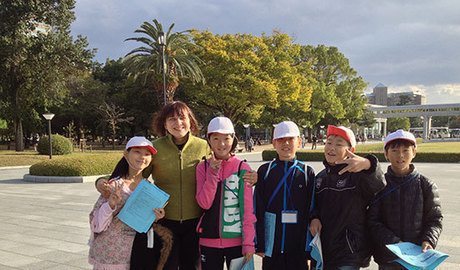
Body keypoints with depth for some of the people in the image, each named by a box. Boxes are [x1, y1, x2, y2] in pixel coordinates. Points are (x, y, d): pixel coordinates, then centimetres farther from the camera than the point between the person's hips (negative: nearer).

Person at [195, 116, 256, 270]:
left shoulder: (243, 168, -5)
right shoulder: (203, 167, 1)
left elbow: (248, 208, -5)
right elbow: (204, 203, -8)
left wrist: (249, 243, -8)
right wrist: (213, 172, -15)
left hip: (236, 240, -2)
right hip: (209, 240, 2)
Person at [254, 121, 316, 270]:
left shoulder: (307, 172, 0)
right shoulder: (265, 171, 0)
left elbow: (311, 210, 1)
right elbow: (257, 209, 1)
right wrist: (259, 244, -1)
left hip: (298, 245, 0)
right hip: (272, 243, 0)